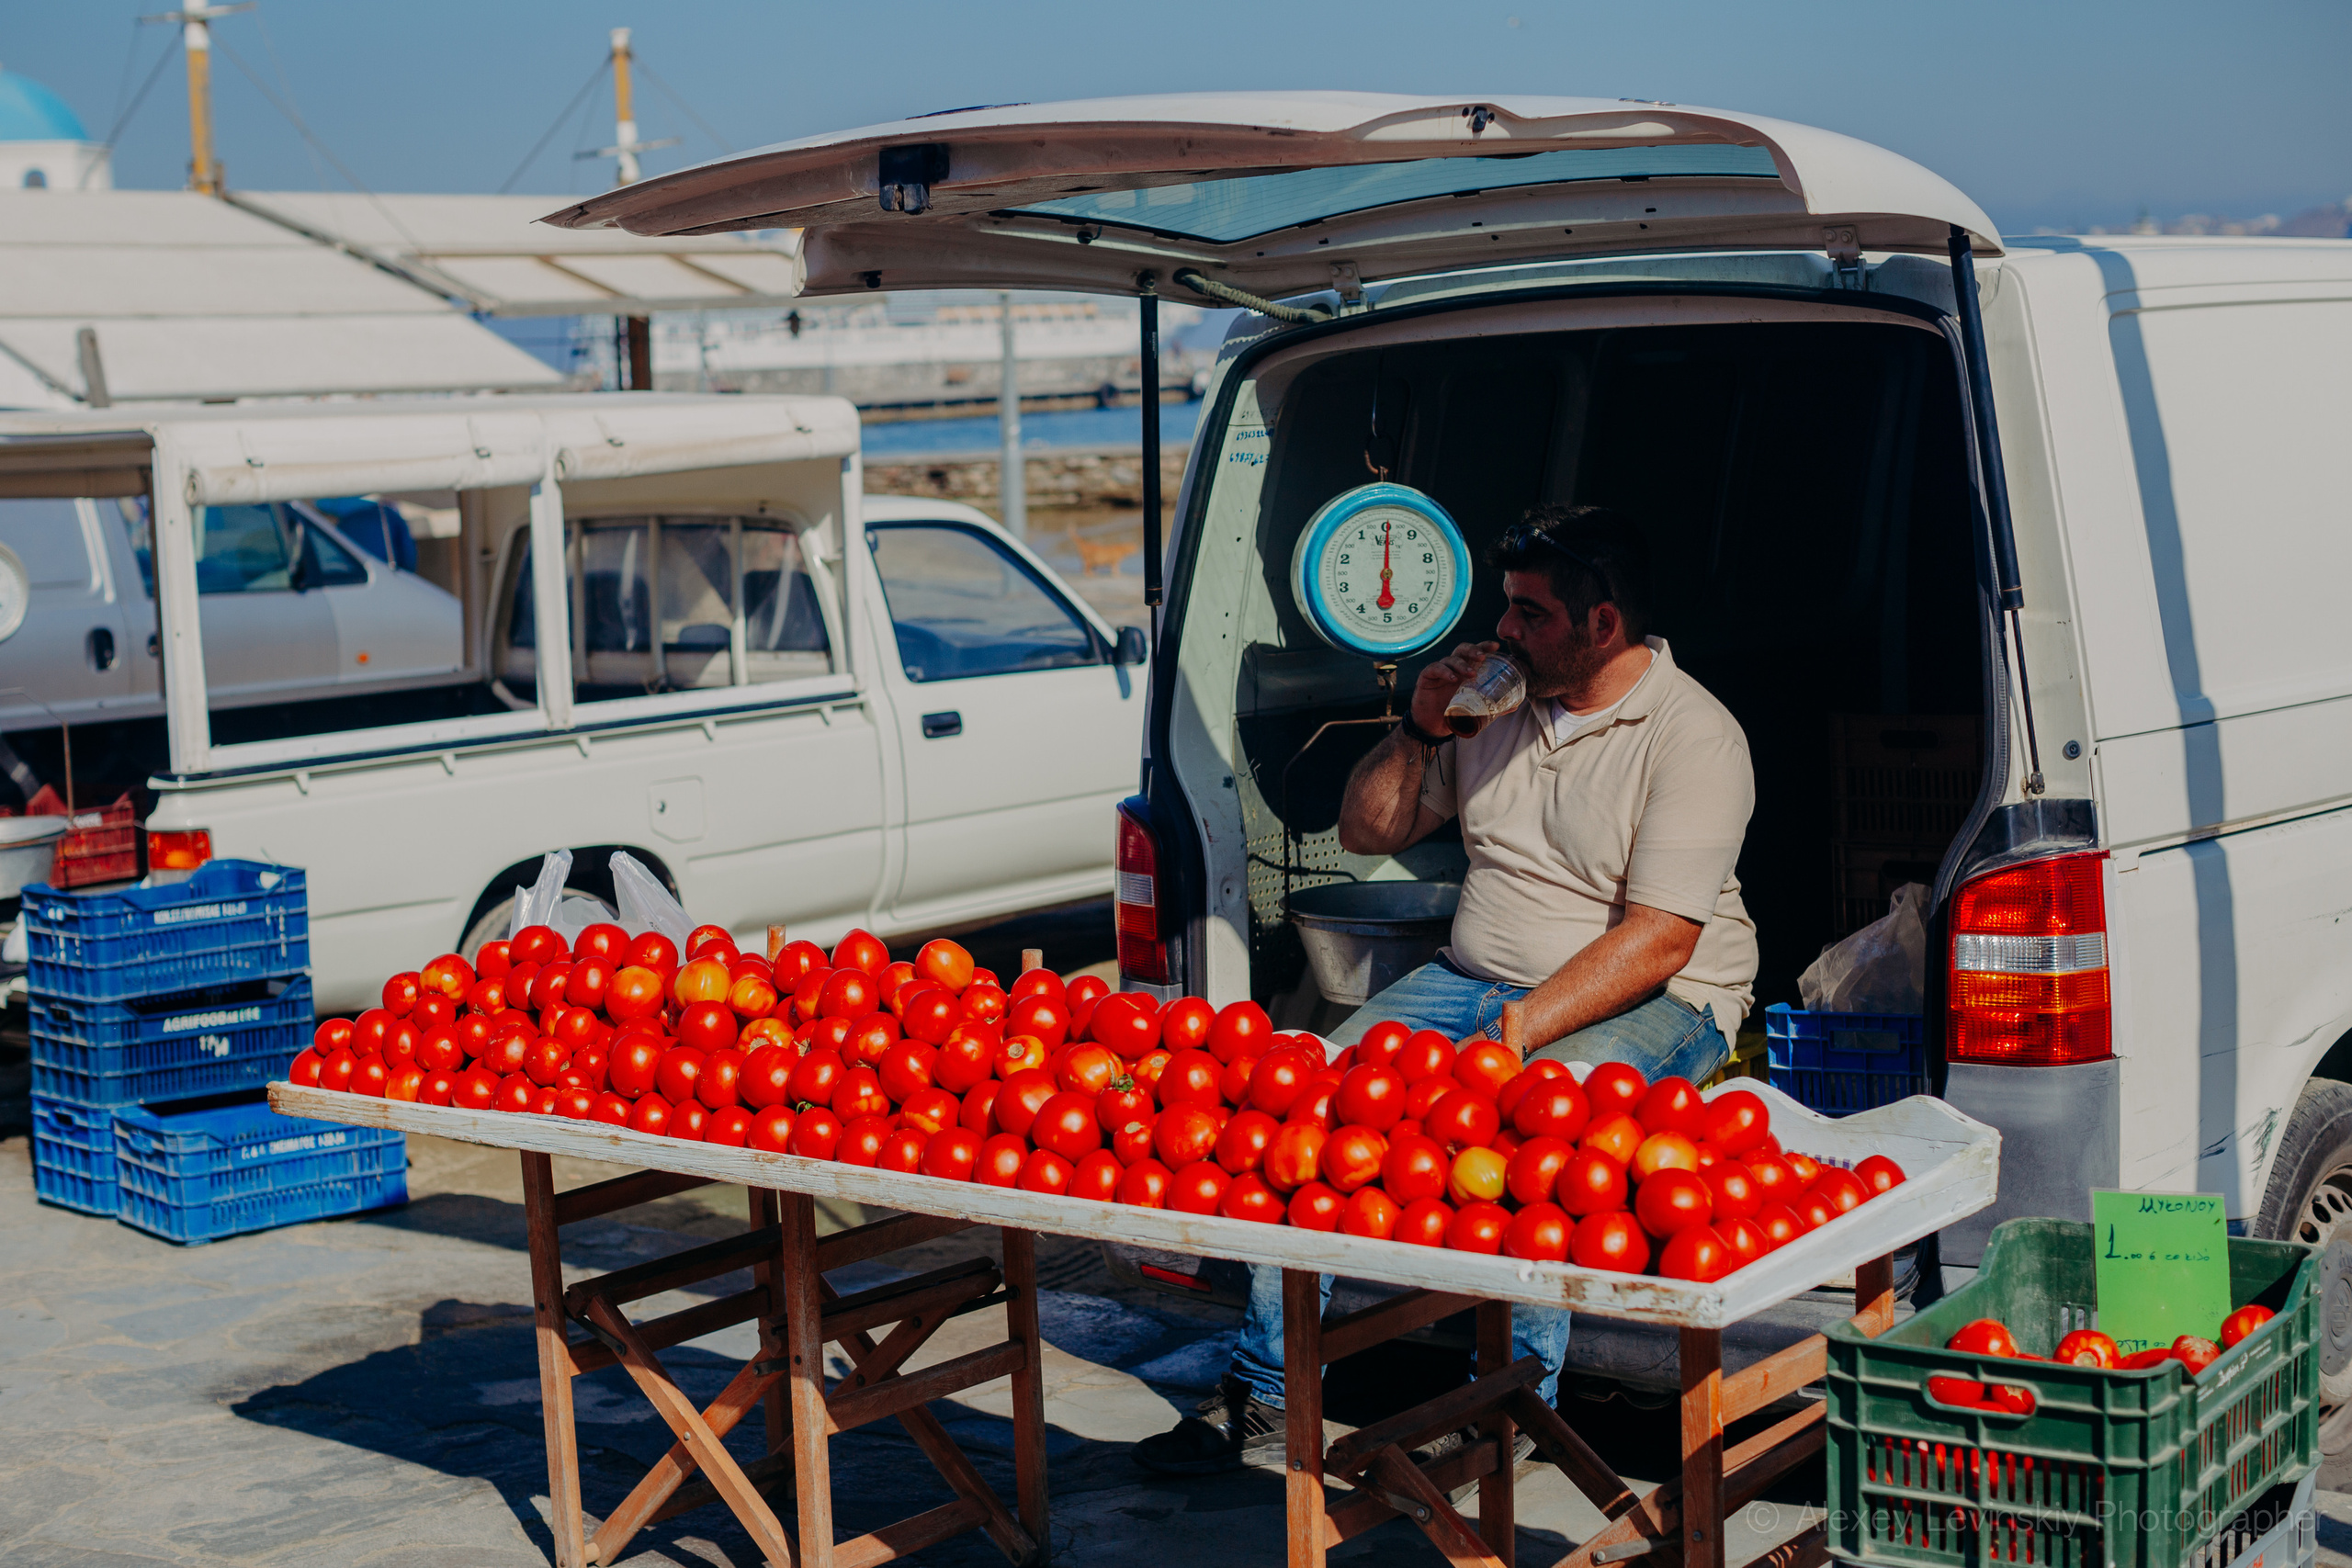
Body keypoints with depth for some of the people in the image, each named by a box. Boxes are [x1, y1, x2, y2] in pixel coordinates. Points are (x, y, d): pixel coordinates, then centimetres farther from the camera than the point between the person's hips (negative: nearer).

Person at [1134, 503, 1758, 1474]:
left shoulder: (1694, 736, -12)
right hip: (1474, 980, 6)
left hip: (1655, 1002, -6)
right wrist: (1420, 732, -2)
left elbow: (1657, 942, -20)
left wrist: (1507, 1038, -26)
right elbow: (1364, 831, 16)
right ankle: (1267, 1393, -7)